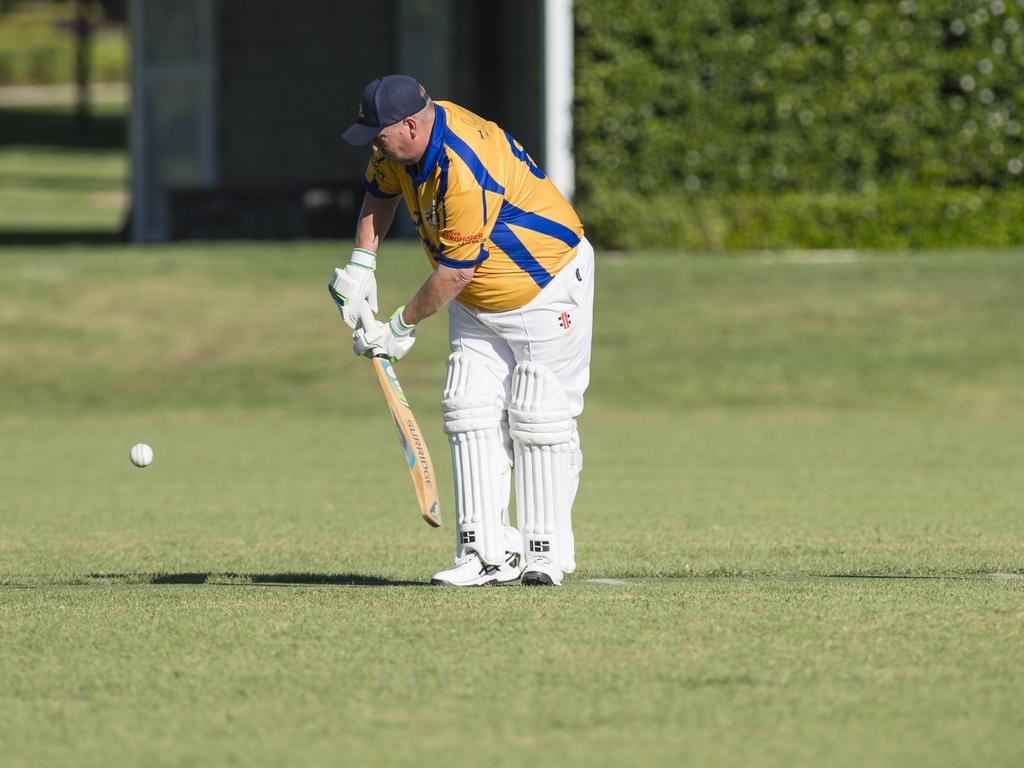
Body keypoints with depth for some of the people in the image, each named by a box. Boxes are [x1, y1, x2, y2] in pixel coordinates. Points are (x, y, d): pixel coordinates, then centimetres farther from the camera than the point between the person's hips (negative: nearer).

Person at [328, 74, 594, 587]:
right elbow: (380, 193, 15)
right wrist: (361, 264, 0)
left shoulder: (464, 170, -35)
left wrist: (403, 325, -17)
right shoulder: (401, 144, -8)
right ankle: (489, 551, -4)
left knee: (539, 419, -7)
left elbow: (455, 272, -30)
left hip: (547, 285, -9)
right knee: (469, 411, -2)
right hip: (478, 300, 9)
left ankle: (546, 551, 1)